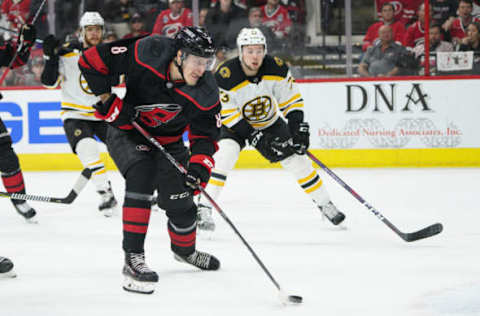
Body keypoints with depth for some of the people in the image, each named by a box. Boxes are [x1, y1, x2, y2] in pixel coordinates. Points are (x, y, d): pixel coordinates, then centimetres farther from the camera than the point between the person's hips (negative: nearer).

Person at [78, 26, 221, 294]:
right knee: (140, 179, -28)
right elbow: (91, 61, -24)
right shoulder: (146, 54, -31)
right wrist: (108, 101, -23)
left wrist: (200, 164, -30)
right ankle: (133, 258, -26)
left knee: (181, 200, 6)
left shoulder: (206, 93, -22)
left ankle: (185, 249, 40)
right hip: (127, 132, -3)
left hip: (168, 141, 4)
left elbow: (206, 134, -12)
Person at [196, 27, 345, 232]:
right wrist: (256, 138, -29)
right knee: (224, 155, -27)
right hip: (235, 124, -3)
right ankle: (204, 208, -23)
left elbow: (292, 100, -9)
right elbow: (228, 115, -24)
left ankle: (325, 205, 14)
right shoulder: (225, 76, -29)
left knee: (297, 159, -2)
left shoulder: (277, 68, -20)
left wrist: (298, 128, -21)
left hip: (270, 122, 3)